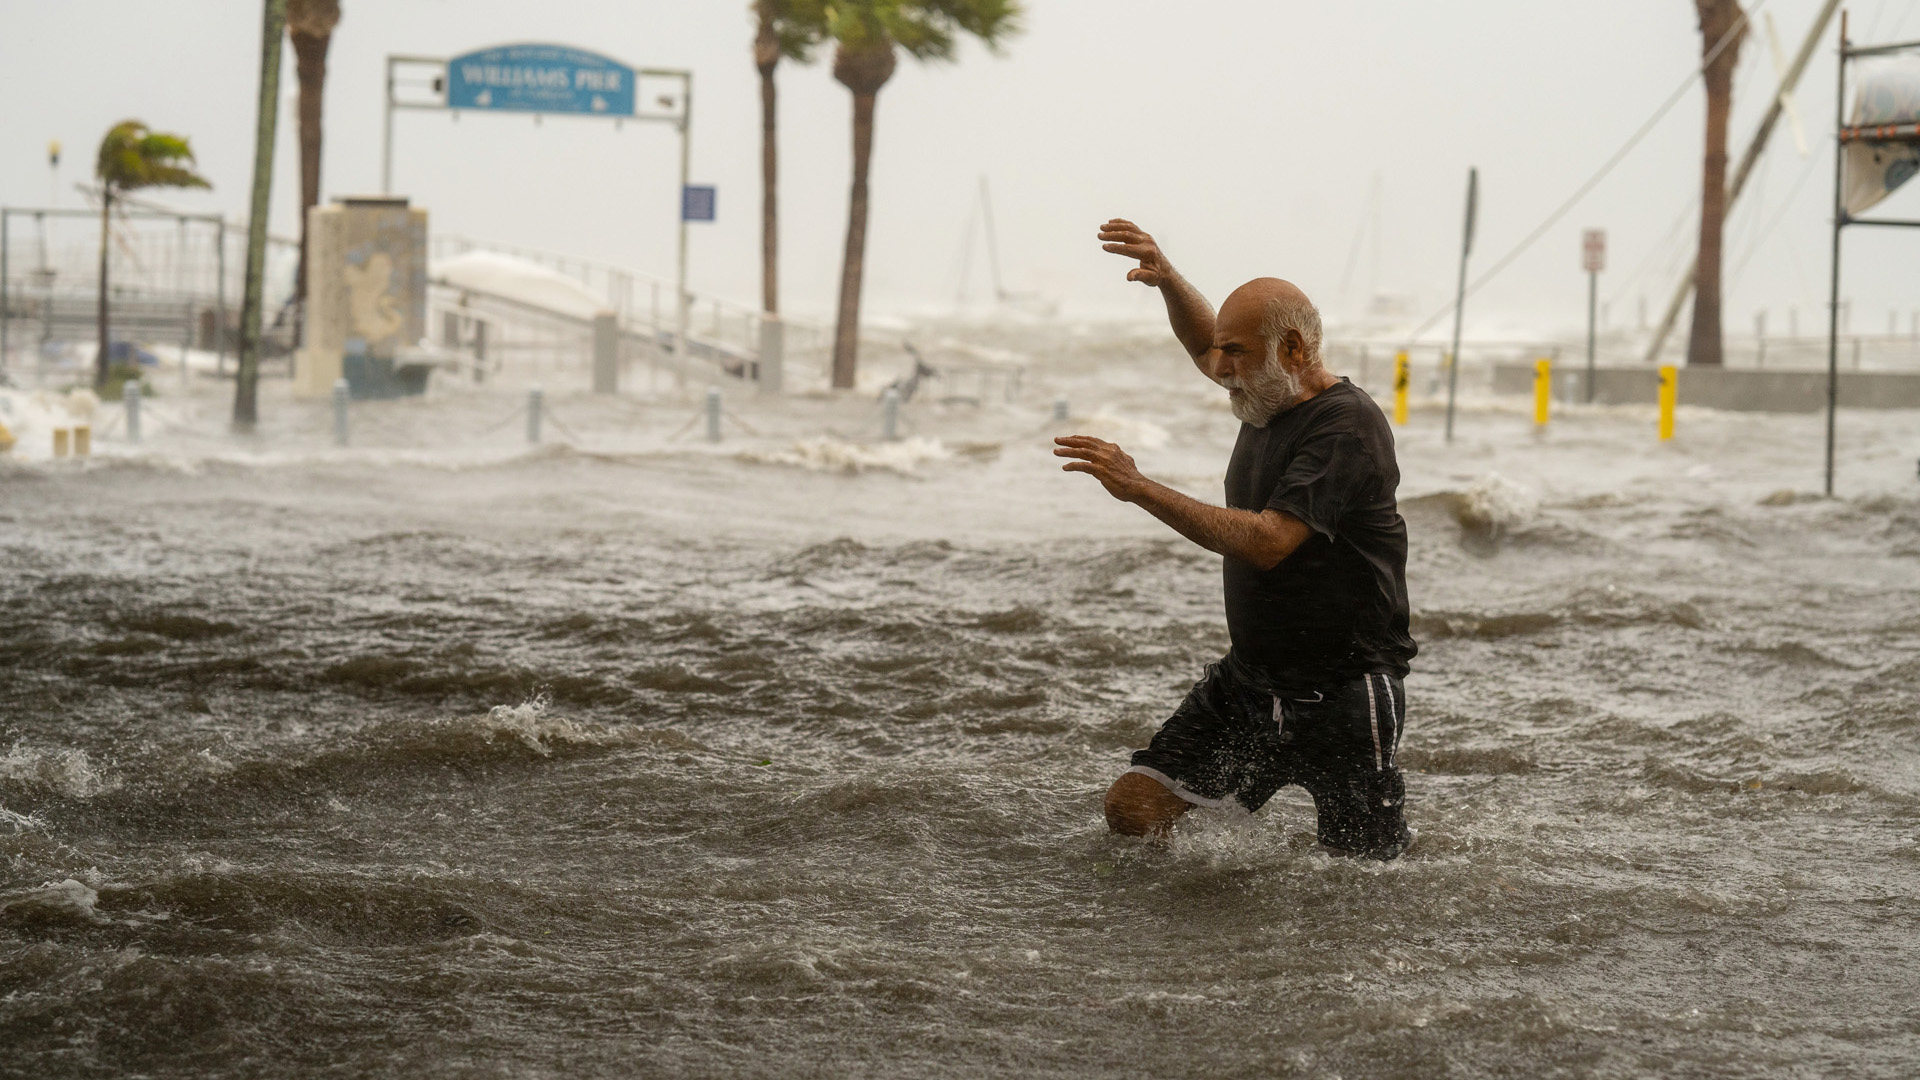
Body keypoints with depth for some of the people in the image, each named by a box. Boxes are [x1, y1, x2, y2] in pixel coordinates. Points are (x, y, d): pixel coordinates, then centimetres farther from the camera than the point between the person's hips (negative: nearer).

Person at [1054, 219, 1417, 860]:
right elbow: (1204, 345, 29)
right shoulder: (1269, 397, 7)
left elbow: (1267, 542, -29)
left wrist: (1139, 489, -28)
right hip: (1246, 682, 8)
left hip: (1341, 698, -8)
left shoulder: (1346, 424, -19)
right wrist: (1166, 279, 9)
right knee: (1132, 811, -4)